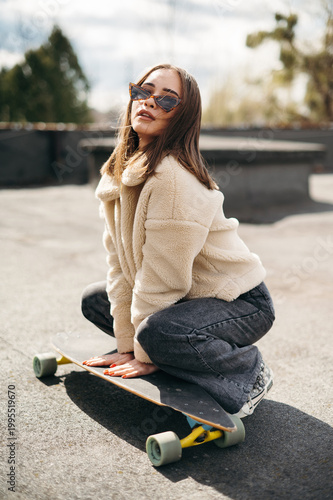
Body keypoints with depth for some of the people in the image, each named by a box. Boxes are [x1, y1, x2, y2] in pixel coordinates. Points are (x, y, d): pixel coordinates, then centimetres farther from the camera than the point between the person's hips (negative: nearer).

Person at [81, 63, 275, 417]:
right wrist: (126, 345, -1)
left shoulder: (174, 178, -26)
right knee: (94, 300, 9)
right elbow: (120, 262, 0)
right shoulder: (120, 172, 1)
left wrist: (145, 354, -13)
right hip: (188, 295, 8)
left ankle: (246, 371, -7)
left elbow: (163, 276, -23)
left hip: (240, 303, -8)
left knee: (157, 332, -34)